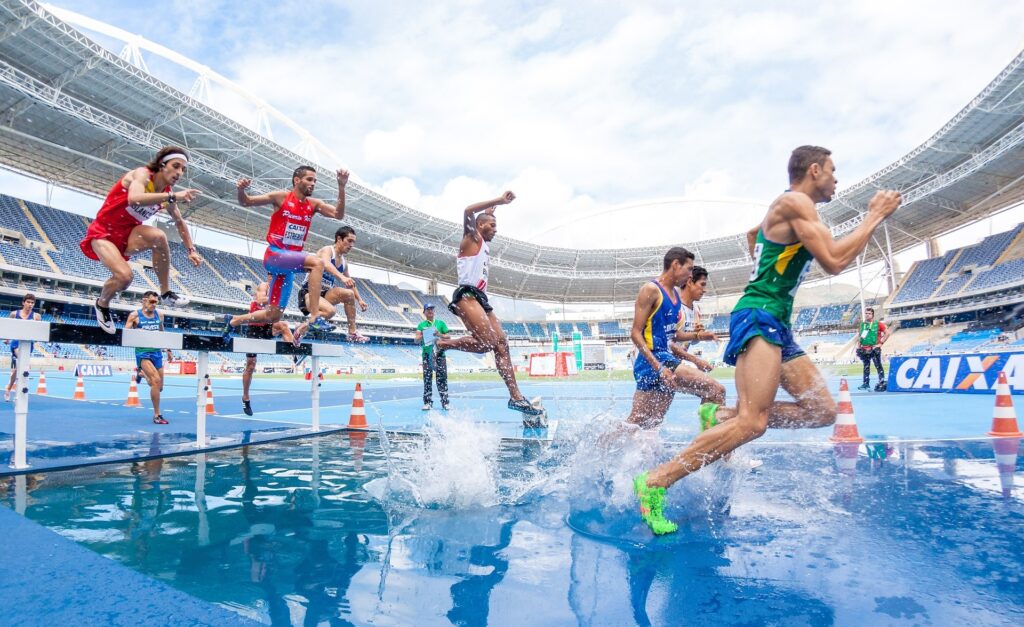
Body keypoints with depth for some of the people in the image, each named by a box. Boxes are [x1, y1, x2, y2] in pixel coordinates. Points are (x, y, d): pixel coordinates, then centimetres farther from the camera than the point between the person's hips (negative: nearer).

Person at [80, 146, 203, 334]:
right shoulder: (143, 174, -18)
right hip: (103, 233, -5)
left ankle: (166, 293, -15)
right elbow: (134, 199, -41)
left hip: (127, 236, 5)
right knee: (125, 275, -28)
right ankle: (102, 304, 7)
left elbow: (179, 222, 17)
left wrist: (191, 249, 10)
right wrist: (173, 196, -46)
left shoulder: (167, 193, 1)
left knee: (158, 237, -29)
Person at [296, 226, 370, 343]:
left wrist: (360, 300, 17)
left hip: (325, 294, 7)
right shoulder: (327, 250, -10)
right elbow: (326, 264, -34)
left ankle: (352, 333, -9)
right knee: (330, 311, -33)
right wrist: (342, 277, -51)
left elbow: (350, 283, 25)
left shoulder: (344, 262, 12)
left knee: (349, 294, -14)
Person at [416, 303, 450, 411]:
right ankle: (427, 402, 3)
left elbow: (448, 337, 10)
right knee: (427, 379, -1)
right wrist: (422, 335, -17)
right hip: (427, 354, 0)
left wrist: (440, 335, -9)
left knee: (442, 378, -3)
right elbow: (417, 340, 3)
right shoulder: (421, 325, 12)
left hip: (440, 353, 0)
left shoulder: (440, 323, 12)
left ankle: (445, 402, -1)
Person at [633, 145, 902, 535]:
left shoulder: (790, 211, 24)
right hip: (759, 316, -11)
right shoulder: (795, 201, -6)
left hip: (776, 325, 11)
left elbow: (753, 233, 45)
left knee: (823, 411, 5)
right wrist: (874, 217, -4)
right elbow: (834, 262, -14)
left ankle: (723, 419, 3)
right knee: (753, 422, -24)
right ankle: (655, 482, -23)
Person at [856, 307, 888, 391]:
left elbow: (887, 333, -4)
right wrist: (859, 346, 13)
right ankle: (866, 383, 17)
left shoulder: (878, 324, -4)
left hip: (874, 349, -5)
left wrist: (881, 343, -9)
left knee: (878, 366, -4)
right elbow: (860, 336, 20)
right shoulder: (862, 324, 11)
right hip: (864, 350, 5)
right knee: (866, 367, 11)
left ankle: (882, 383, -1)